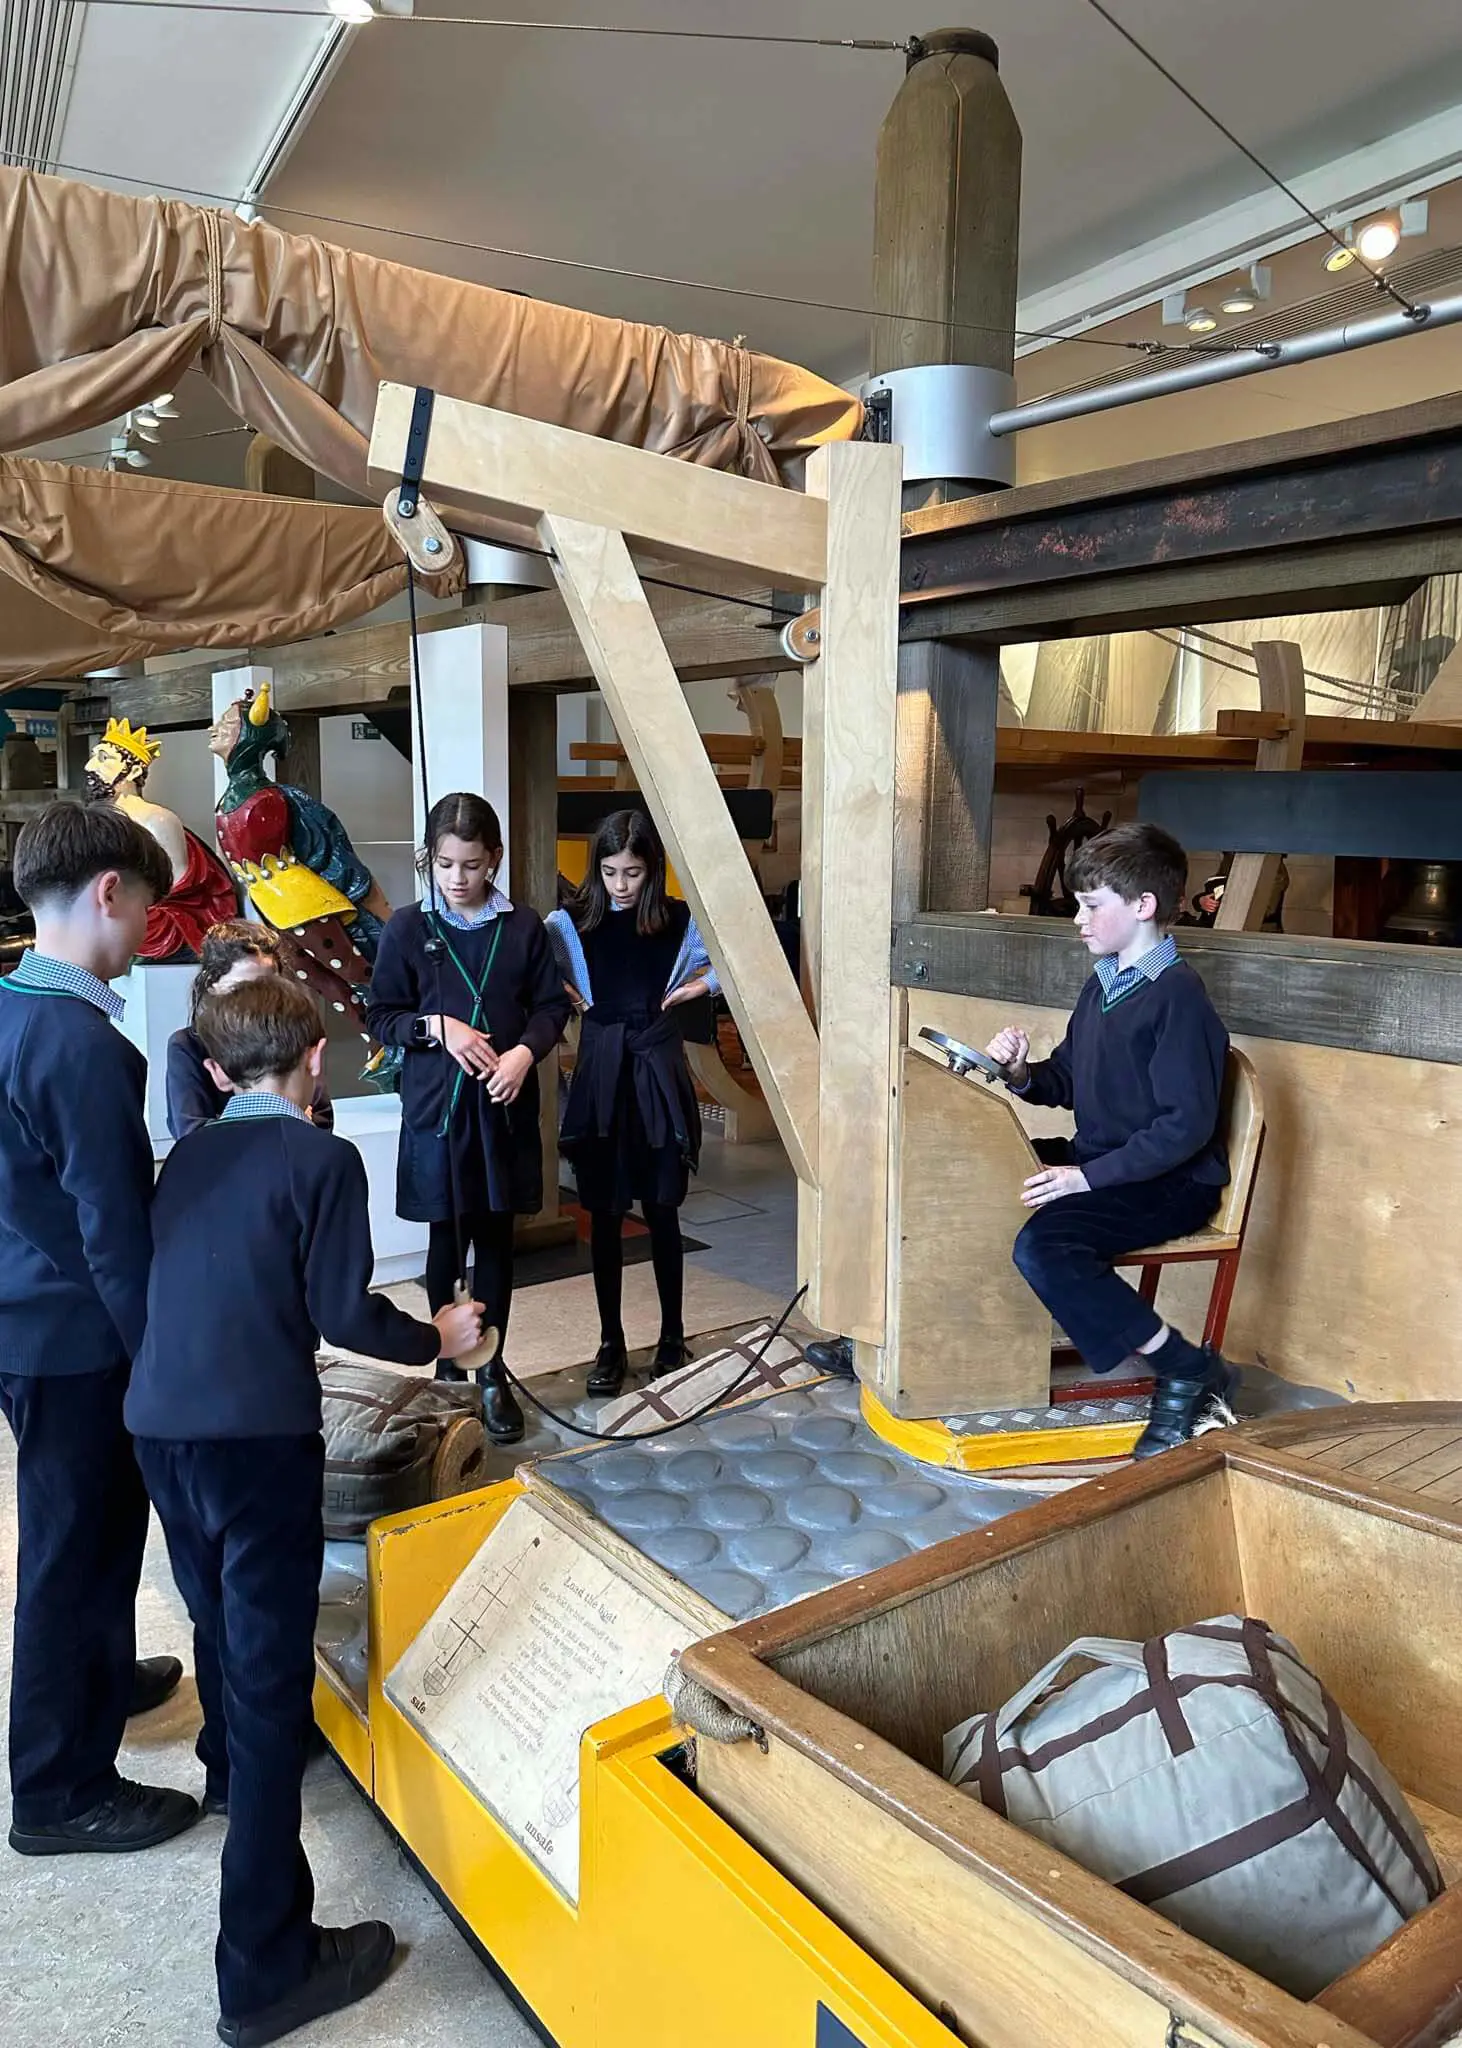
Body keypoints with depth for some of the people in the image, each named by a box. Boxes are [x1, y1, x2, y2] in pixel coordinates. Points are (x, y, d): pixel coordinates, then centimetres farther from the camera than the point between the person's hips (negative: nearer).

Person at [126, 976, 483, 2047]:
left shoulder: (187, 1156, 11)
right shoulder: (322, 1158, -8)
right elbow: (345, 1313, -12)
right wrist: (436, 1337, 5)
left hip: (160, 1425, 7)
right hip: (258, 1436, -7)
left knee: (220, 1615, 30)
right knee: (271, 1675, -1)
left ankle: (228, 1764, 58)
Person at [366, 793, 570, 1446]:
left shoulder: (523, 927, 0)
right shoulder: (408, 928, -2)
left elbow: (552, 1006, 5)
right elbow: (380, 1015, 2)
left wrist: (525, 1051, -12)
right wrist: (438, 1027, -14)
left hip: (504, 1105, 1)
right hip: (435, 1104, 0)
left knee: (496, 1238, 7)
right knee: (446, 1237, 11)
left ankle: (491, 1372, 19)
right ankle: (446, 1353, 30)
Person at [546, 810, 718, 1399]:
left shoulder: (681, 922, -1)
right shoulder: (569, 923, 0)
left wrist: (699, 984, -2)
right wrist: (562, 992, -3)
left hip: (658, 1073, -1)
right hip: (600, 1075, 1)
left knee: (661, 1211, 7)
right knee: (604, 1214, 5)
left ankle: (672, 1333, 23)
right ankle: (611, 1344, 17)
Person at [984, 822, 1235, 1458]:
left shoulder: (1177, 997, -17)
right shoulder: (1104, 984, 11)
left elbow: (1186, 1126, -22)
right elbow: (1066, 1084, 17)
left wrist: (1089, 1176, -25)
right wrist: (1022, 1072, -4)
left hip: (1171, 1183, -9)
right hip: (1096, 1160, 9)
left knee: (1042, 1245, -29)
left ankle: (1189, 1371, -15)